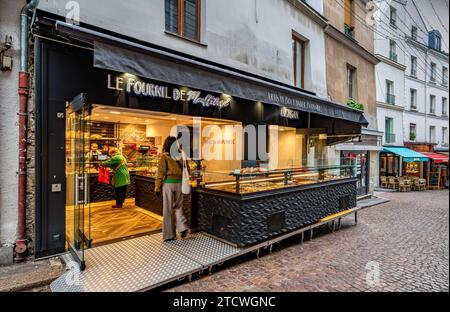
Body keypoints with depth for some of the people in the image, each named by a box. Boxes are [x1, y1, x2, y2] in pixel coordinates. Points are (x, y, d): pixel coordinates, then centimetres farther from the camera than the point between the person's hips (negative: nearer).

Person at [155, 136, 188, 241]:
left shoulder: (164, 156, -6)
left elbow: (161, 172, -9)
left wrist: (157, 187, -4)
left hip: (168, 183, -3)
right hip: (180, 183, 3)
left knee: (168, 209, 7)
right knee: (178, 206, 19)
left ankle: (169, 235, 15)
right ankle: (182, 228, 4)